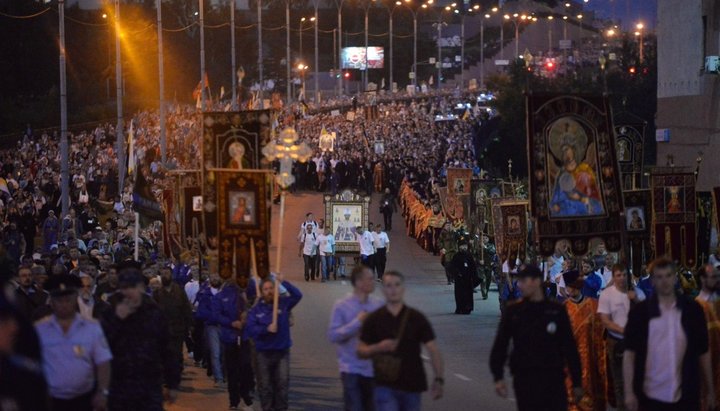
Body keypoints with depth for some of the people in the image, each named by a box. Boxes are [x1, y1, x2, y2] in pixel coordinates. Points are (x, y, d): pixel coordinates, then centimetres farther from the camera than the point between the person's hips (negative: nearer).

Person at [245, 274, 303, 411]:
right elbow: (250, 330, -9)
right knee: (265, 385, 5)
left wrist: (283, 282, -23)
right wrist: (266, 329, -22)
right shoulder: (256, 310, 0)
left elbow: (298, 295, -14)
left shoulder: (283, 303, 2)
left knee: (282, 383, -2)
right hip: (263, 353, 0)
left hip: (282, 351, 0)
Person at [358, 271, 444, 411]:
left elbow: (433, 350, -1)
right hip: (385, 386, -2)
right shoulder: (373, 320, 2)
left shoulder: (417, 319, 2)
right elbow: (361, 351, 5)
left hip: (412, 387, 2)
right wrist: (378, 347, -16)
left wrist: (438, 379, -12)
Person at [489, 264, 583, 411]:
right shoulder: (513, 312, 3)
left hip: (554, 379, 0)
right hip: (524, 381, 0)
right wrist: (498, 377, -11)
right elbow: (500, 346, 1)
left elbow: (570, 348, 5)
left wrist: (577, 382, 4)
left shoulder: (556, 311, 2)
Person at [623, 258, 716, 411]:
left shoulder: (692, 309, 2)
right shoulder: (639, 312, -2)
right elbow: (630, 353, -4)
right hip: (651, 396, -1)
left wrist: (710, 390, 8)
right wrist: (629, 392, -12)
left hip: (685, 397, 1)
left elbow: (703, 352, 8)